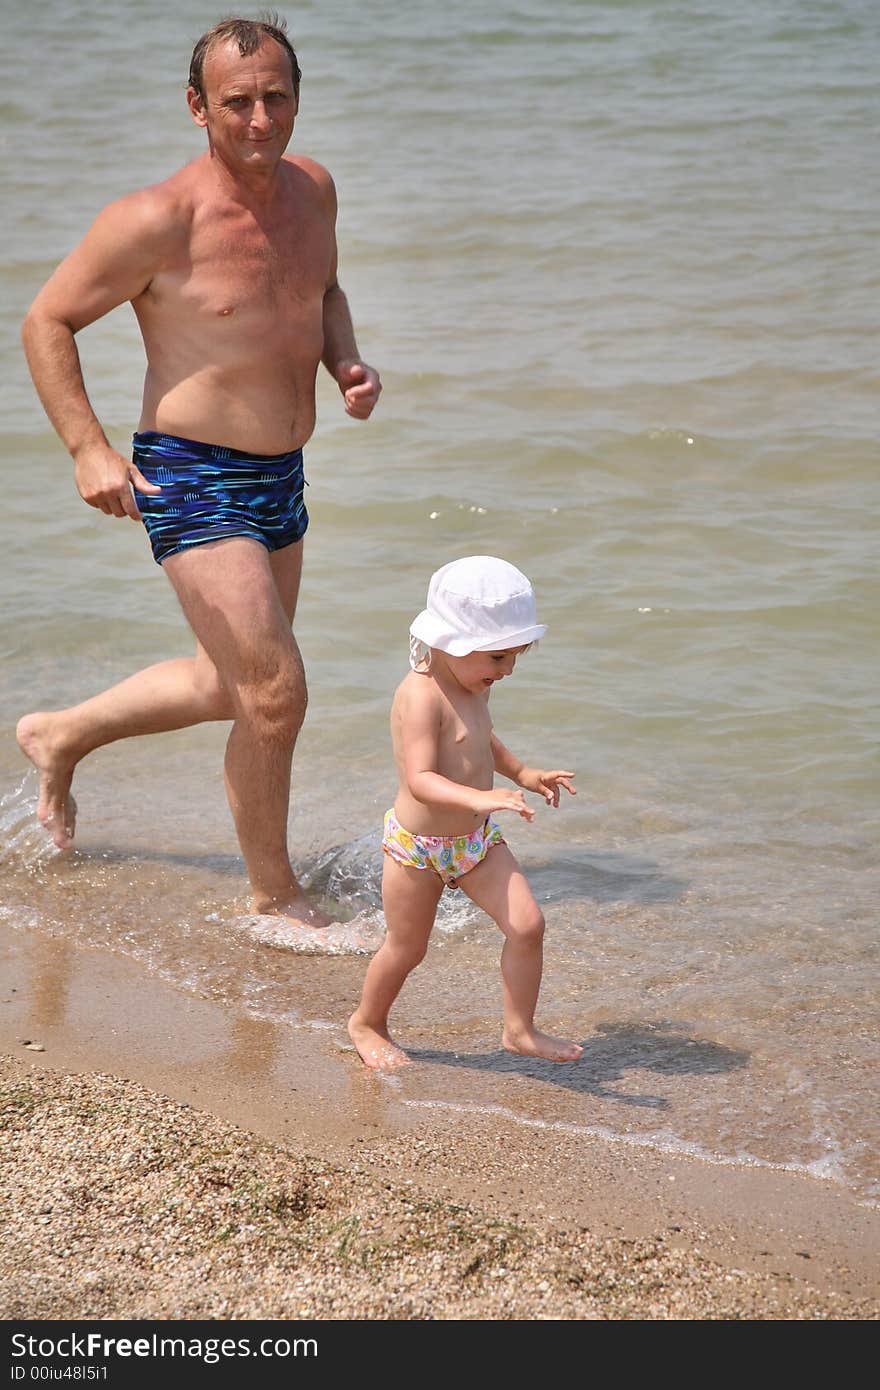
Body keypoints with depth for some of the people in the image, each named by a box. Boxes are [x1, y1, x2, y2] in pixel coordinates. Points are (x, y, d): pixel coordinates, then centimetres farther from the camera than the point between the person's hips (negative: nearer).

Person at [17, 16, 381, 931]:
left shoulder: (311, 188, 2)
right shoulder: (160, 222, -19)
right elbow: (47, 322, -10)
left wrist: (347, 362, 1)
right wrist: (89, 451, -19)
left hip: (281, 478, 8)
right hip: (192, 484, -8)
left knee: (234, 685, 22)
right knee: (276, 694, -12)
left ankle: (61, 737, 44)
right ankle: (274, 896, 8)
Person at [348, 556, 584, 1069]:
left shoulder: (472, 686, 3)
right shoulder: (421, 695, -27)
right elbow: (420, 779, -38)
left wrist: (522, 772, 19)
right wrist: (479, 798, -51)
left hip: (476, 840, 7)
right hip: (418, 848, -7)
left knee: (527, 924, -5)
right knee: (406, 948, 9)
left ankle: (520, 1029, 10)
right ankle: (368, 1023, 35)